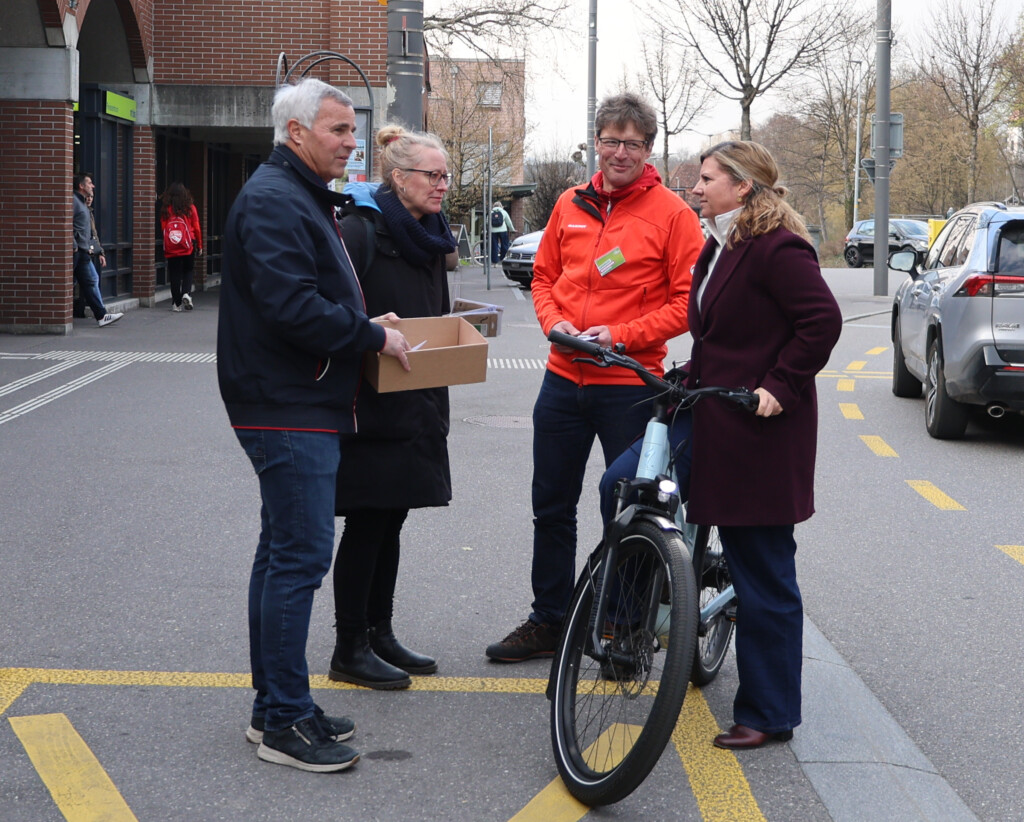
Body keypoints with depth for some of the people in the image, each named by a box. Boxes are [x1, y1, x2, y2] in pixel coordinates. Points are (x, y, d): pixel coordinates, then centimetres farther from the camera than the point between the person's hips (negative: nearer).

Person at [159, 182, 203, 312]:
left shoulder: (165, 209, -1)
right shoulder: (190, 207, 0)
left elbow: (162, 228, 3)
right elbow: (197, 228, 3)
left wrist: (166, 244, 14)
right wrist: (199, 245, 12)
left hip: (171, 247, 0)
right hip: (188, 246, 0)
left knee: (175, 274, 5)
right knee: (188, 271, 14)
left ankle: (176, 303, 5)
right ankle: (186, 293, -9)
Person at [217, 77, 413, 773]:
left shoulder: (304, 198, 20)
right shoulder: (274, 201, -16)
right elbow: (291, 307, -25)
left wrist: (366, 329, 13)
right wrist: (374, 337, -15)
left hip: (305, 405, 11)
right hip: (289, 409, -11)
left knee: (284, 553, 14)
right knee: (300, 555, -9)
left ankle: (275, 707, 22)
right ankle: (285, 721, -4)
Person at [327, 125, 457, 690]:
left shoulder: (430, 237, 14)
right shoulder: (361, 229, -14)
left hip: (414, 405, 8)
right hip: (368, 405, -8)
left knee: (390, 518, 14)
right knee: (368, 521, -3)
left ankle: (379, 635, 23)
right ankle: (350, 649, 5)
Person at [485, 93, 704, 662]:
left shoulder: (671, 214, -6)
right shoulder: (571, 205, 8)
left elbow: (688, 300, -9)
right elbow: (544, 276, 17)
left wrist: (622, 334, -17)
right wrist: (554, 322, -3)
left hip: (630, 384, -5)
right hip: (564, 378, 5)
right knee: (551, 508, 12)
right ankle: (547, 622, 24)